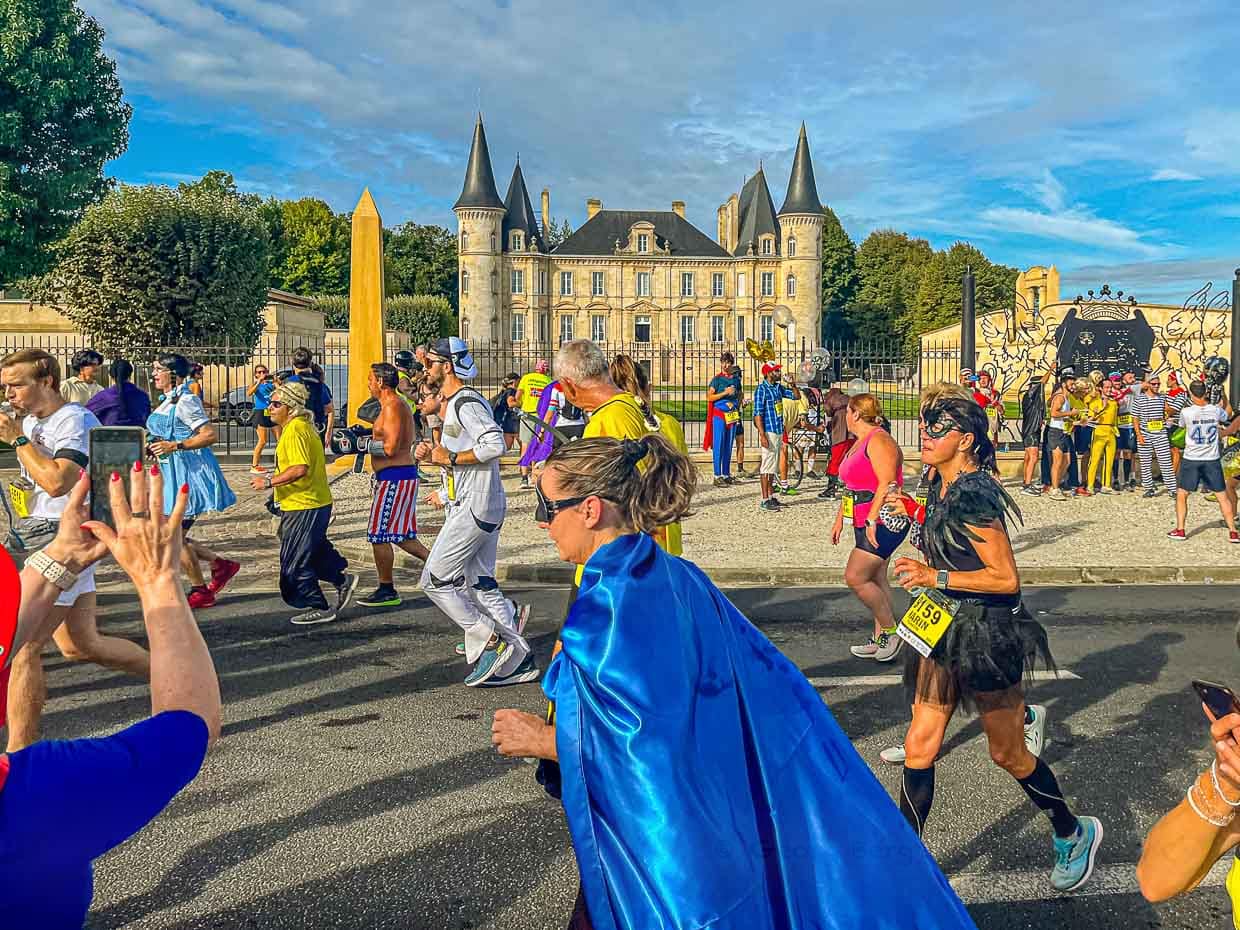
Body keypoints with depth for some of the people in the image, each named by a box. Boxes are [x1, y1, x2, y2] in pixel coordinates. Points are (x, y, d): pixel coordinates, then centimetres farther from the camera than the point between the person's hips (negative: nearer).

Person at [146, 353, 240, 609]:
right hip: (173, 475, 10)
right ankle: (221, 564, 22)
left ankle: (201, 592, 9)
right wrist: (154, 447, 10)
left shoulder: (185, 401, -14)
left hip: (189, 474, -10)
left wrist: (174, 446, -28)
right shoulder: (167, 402, 15)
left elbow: (210, 435, -22)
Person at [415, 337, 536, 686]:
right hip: (469, 505, 11)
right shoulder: (452, 404, 19)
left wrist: (450, 458, -19)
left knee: (435, 580, -6)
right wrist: (433, 455, 10)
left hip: (475, 507, -11)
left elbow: (495, 444, -28)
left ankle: (493, 643, -3)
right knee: (480, 585, 12)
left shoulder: (467, 402, -14)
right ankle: (519, 660, 13)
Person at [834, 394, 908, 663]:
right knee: (875, 580, 11)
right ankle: (880, 639, 18)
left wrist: (872, 521, -26)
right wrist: (839, 520, 20)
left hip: (882, 523, -10)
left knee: (855, 578, -13)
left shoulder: (879, 441, -15)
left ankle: (891, 631, 0)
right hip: (864, 523, 10)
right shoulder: (860, 443, 16)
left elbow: (887, 483, -24)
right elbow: (851, 487, 22)